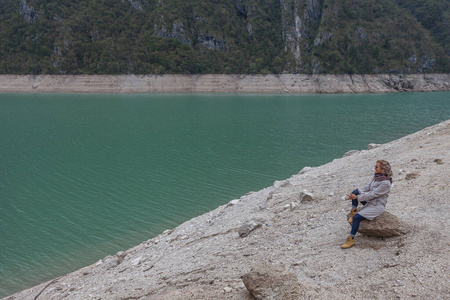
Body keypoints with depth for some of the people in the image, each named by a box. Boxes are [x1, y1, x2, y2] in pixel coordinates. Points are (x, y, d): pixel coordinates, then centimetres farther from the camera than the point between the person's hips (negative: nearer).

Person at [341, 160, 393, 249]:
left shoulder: (386, 183, -24)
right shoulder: (376, 176, 3)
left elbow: (372, 195, -25)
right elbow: (367, 187, 5)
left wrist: (357, 197, -23)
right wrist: (354, 194, -9)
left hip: (377, 206, -9)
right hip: (370, 201, 9)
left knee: (356, 217, -22)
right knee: (355, 191, -11)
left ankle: (351, 240, -10)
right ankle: (354, 211, 0)